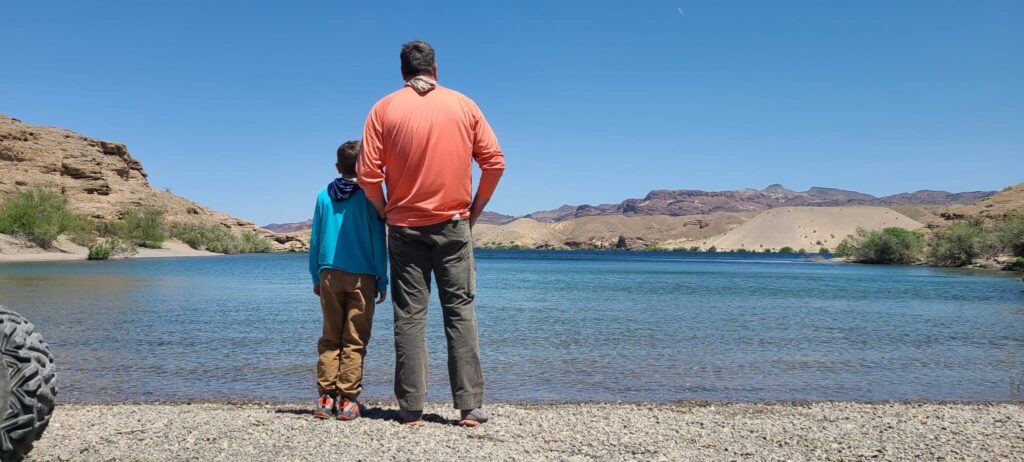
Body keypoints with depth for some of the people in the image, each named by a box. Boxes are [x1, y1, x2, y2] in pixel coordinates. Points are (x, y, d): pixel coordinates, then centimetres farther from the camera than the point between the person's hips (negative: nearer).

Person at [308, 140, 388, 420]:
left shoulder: (324, 196, 6)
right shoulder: (368, 196, -3)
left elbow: (315, 240, 9)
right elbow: (378, 241, -2)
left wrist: (316, 277, 17)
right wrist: (382, 280, 3)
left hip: (329, 275, 3)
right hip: (362, 276, -3)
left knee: (329, 339, 10)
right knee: (355, 342, 1)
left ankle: (326, 397, 7)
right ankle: (347, 400, 0)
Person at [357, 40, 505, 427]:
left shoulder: (385, 108, 0)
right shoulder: (464, 105, 4)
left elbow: (368, 173, -6)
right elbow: (494, 162, 1)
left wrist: (386, 214, 7)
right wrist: (474, 210, 9)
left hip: (405, 227, 0)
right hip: (454, 225, 1)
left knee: (409, 317, 4)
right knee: (460, 313, 5)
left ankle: (411, 409, 6)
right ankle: (470, 407, 4)